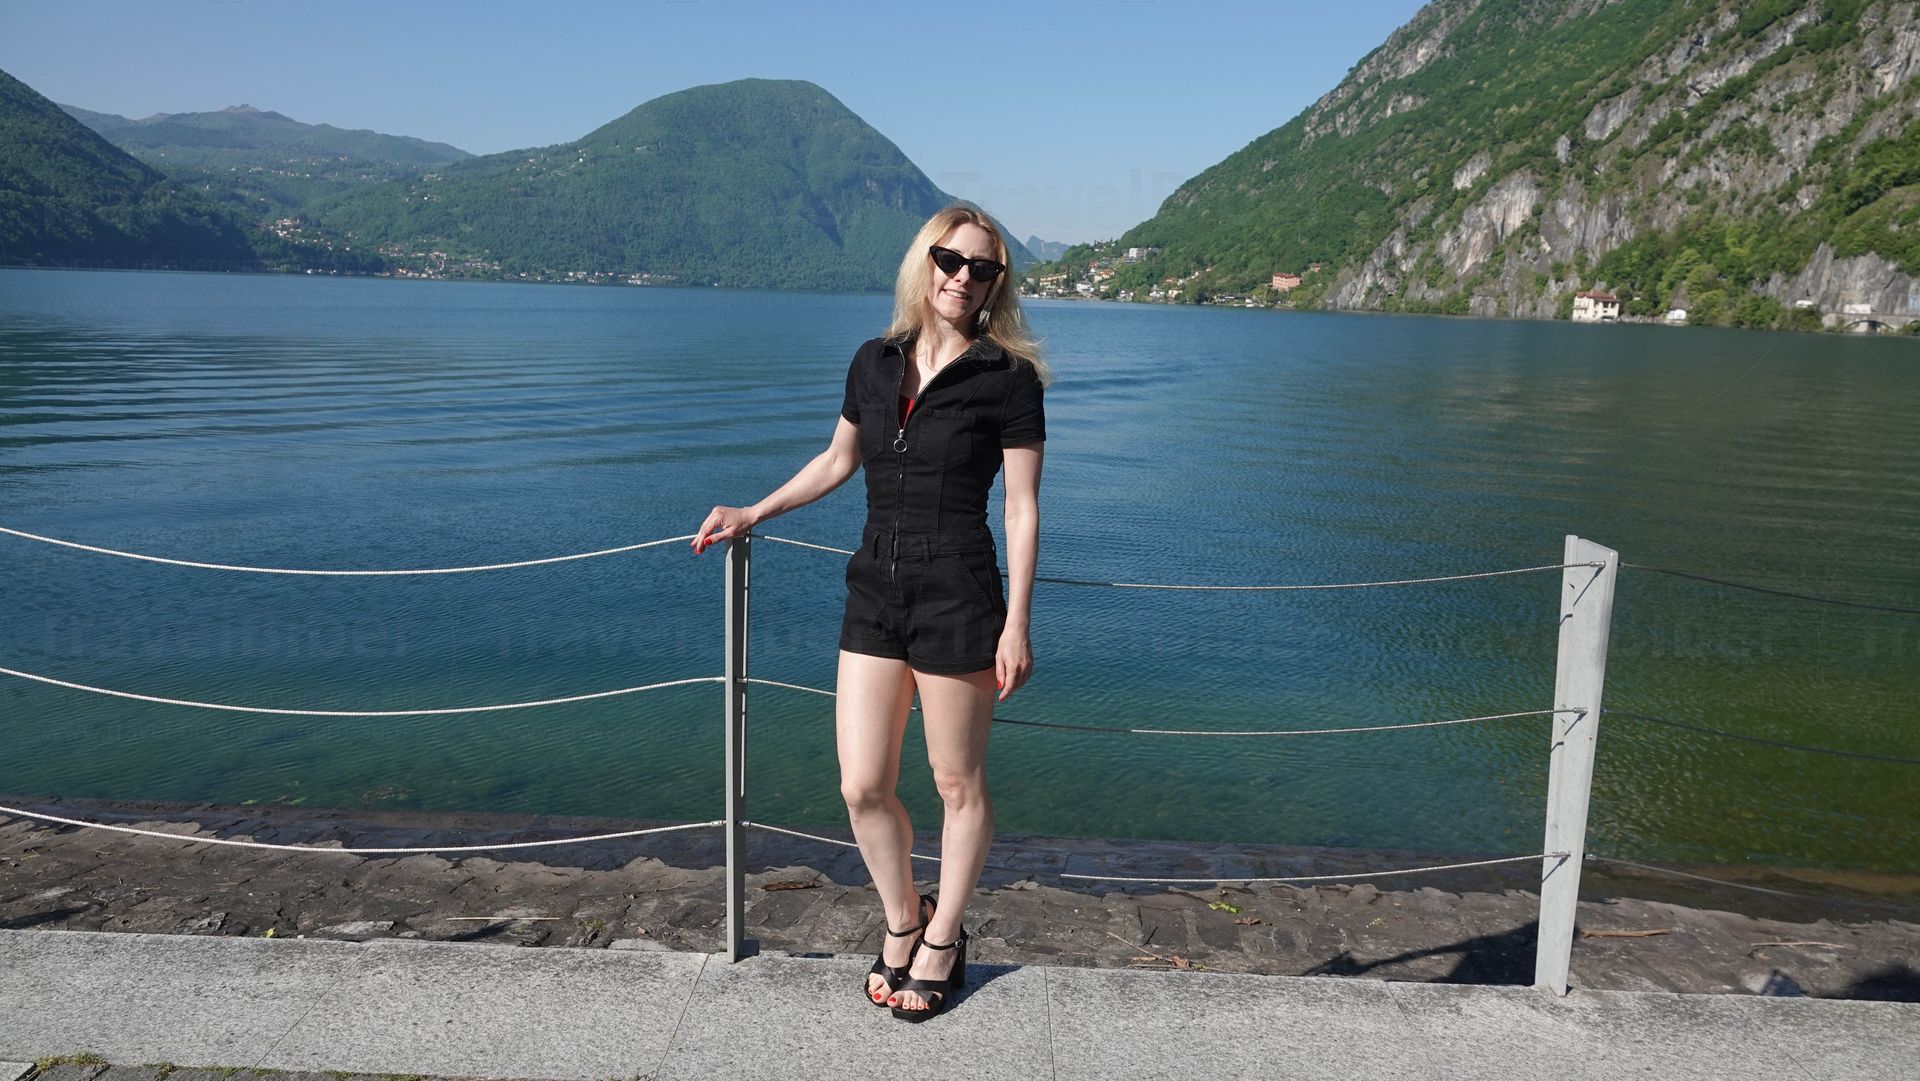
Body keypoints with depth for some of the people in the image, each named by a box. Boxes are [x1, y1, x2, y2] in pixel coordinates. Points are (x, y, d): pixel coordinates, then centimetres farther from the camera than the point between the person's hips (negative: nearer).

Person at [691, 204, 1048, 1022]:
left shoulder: (1006, 377, -5)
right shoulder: (875, 363, 9)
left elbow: (1021, 509, -6)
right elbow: (838, 461, 23)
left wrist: (1016, 625, -10)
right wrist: (752, 515, 20)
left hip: (957, 595, -4)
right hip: (874, 589, 5)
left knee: (957, 784, 9)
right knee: (863, 787, 6)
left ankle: (943, 939, 31)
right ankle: (901, 923, 32)